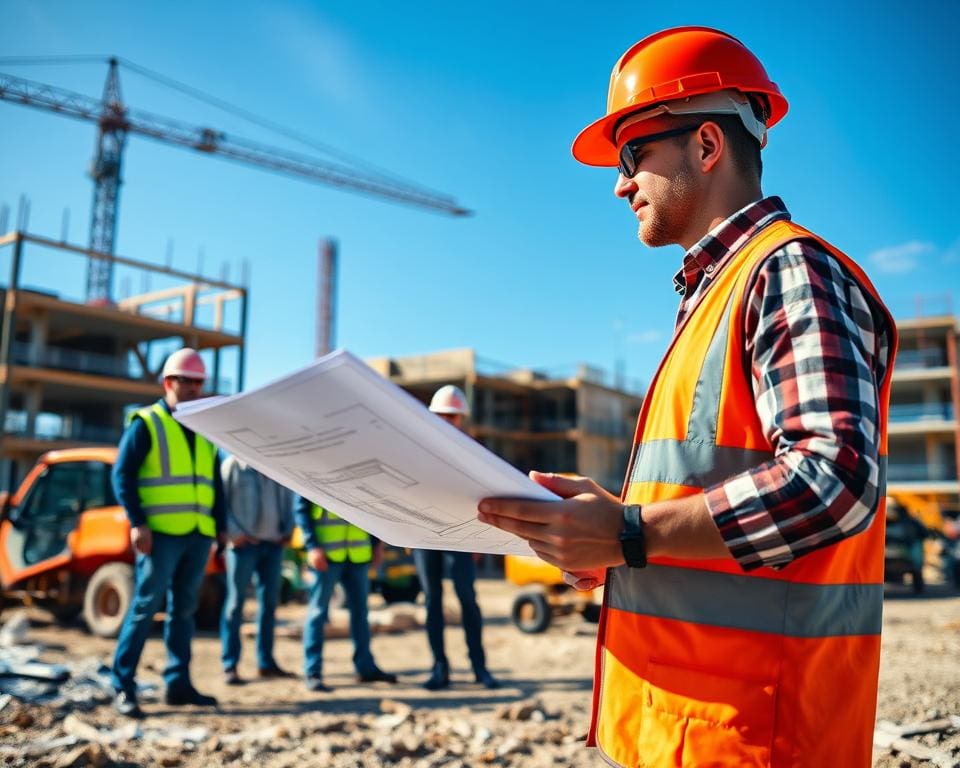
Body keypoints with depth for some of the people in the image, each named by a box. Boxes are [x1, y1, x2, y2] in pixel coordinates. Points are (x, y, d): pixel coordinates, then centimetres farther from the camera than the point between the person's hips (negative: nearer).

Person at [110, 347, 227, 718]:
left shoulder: (205, 430, 17)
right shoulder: (146, 424, -1)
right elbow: (122, 475, -7)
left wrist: (221, 525, 14)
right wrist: (137, 522, -15)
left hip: (199, 535, 6)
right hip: (160, 534, -6)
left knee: (184, 609, 10)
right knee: (145, 607, -4)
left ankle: (178, 683, 18)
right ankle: (123, 686, 6)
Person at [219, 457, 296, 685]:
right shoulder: (233, 465, -1)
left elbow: (288, 501, 19)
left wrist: (288, 530, 6)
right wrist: (233, 533, -13)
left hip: (274, 543, 5)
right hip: (244, 544, -5)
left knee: (270, 602, 8)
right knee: (235, 602, -2)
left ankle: (266, 662, 18)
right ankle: (229, 666, 5)